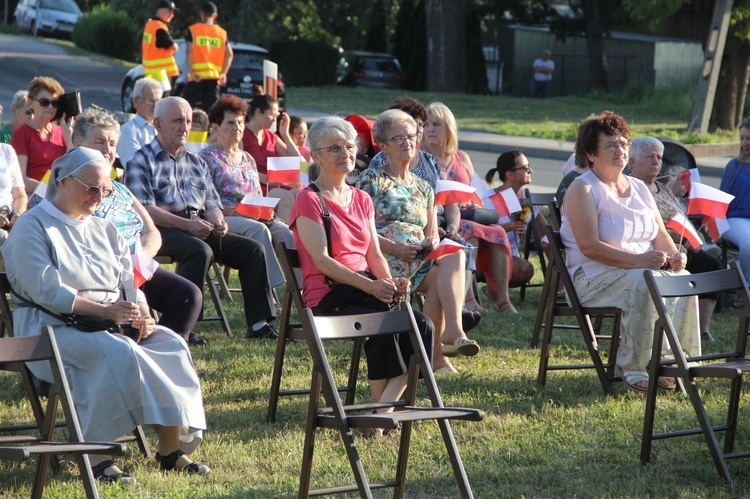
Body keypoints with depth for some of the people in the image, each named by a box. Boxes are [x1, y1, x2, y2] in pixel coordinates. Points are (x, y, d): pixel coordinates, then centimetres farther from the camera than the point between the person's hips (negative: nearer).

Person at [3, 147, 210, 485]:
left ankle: (171, 448, -20)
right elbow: (45, 289, -15)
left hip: (114, 322, 7)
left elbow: (130, 281, 15)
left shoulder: (104, 229, 22)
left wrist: (142, 315, -8)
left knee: (171, 345, -19)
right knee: (119, 352, -35)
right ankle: (94, 457, -34)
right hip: (52, 329, -7)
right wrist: (104, 310, -24)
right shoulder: (32, 227, -2)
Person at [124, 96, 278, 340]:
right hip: (164, 230, -7)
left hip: (200, 228, 7)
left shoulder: (196, 163, 25)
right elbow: (144, 210, -11)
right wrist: (187, 224, -19)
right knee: (200, 250, -36)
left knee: (253, 250, -10)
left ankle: (259, 323, -9)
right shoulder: (143, 161, 1)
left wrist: (217, 221, -3)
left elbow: (212, 204, 23)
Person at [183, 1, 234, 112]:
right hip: (215, 76, 3)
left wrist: (191, 72, -12)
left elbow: (188, 51, -10)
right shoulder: (222, 33, 10)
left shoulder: (193, 30, 1)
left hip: (197, 76, -3)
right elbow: (229, 54, 2)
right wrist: (224, 73, 0)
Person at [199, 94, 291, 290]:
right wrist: (235, 210, -19)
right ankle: (270, 286, -42)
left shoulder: (248, 159, 26)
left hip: (256, 218, 6)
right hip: (225, 220, -6)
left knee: (286, 232, -25)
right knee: (258, 230, -36)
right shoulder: (207, 157, 5)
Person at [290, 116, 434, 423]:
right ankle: (382, 406, -21)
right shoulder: (309, 200, -2)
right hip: (327, 298, -6)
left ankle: (384, 406, -26)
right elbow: (321, 260, -12)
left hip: (367, 291, 6)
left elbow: (375, 254, 16)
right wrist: (370, 286, -22)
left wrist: (390, 282, -7)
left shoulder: (362, 200, 21)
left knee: (421, 326, -23)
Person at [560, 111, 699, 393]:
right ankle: (633, 367, -27)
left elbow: (660, 235, 17)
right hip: (594, 277, -6)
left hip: (645, 268, 6)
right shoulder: (582, 190, -5)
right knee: (643, 283, -35)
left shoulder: (639, 189, 19)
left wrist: (673, 255, -9)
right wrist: (638, 260, -26)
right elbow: (589, 246, -17)